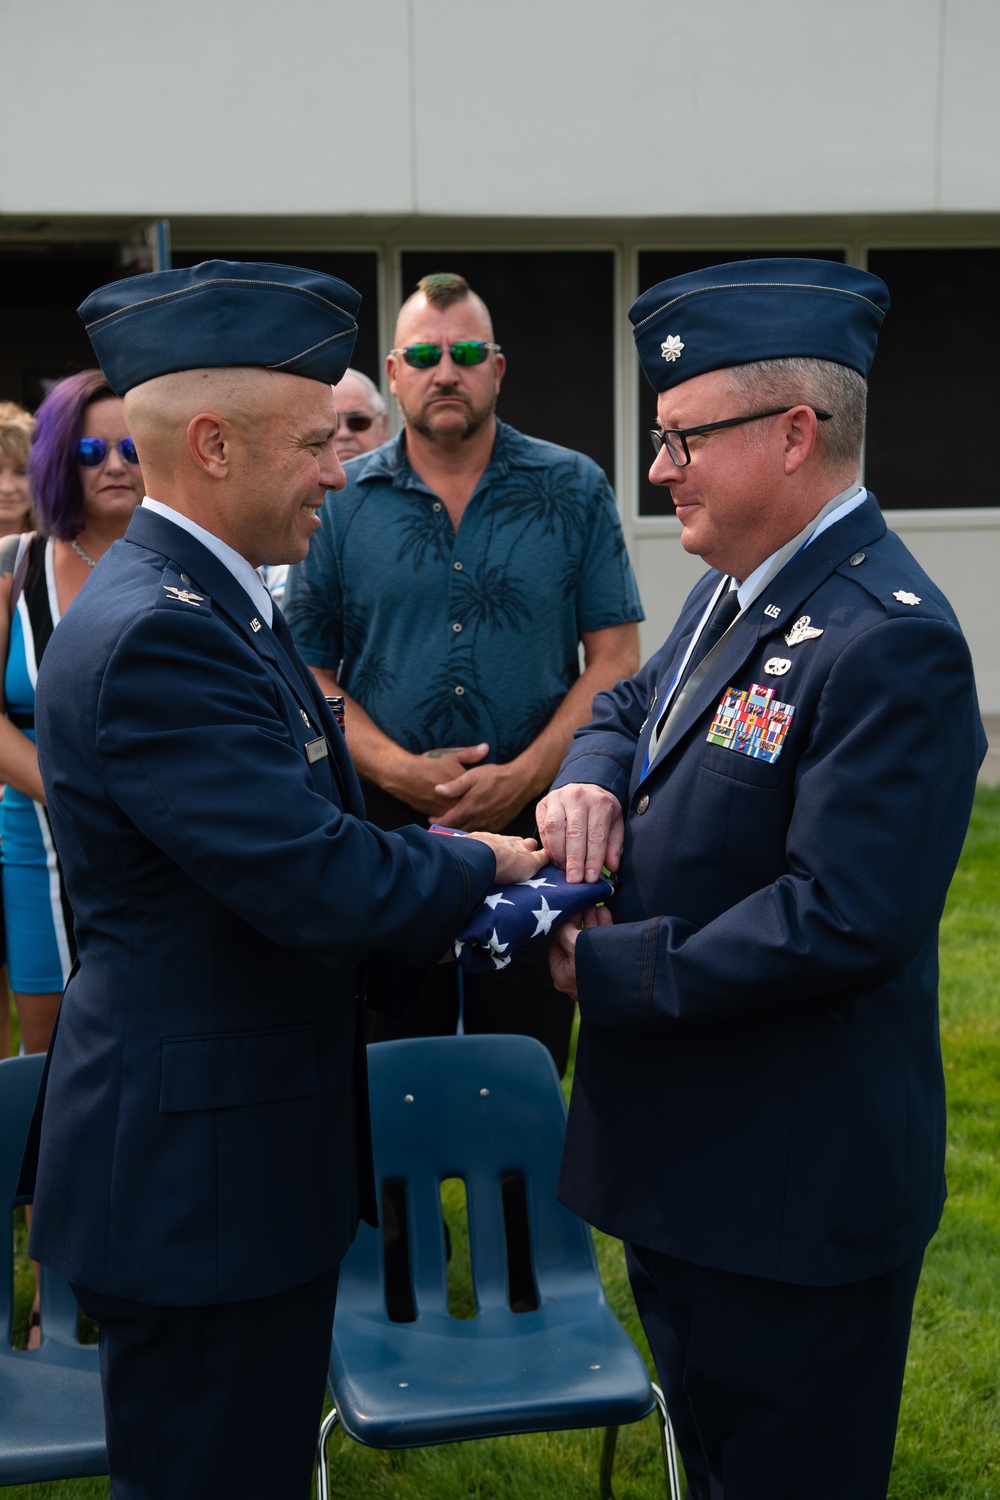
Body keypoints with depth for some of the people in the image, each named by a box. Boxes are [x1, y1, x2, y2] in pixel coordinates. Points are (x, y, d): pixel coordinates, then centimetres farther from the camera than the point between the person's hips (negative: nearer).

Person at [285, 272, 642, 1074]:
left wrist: (525, 775, -13)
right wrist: (397, 770, -12)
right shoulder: (341, 502, 4)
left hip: (534, 816, 0)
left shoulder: (573, 490, 3)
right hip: (383, 825, 1)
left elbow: (616, 660, -1)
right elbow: (308, 674, 2)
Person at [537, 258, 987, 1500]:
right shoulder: (736, 589, 7)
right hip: (685, 1155, 10)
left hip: (794, 1189, -9)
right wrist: (590, 777, -4)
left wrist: (606, 969, -20)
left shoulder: (889, 642, -24)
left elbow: (840, 922, -29)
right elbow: (632, 702, 21)